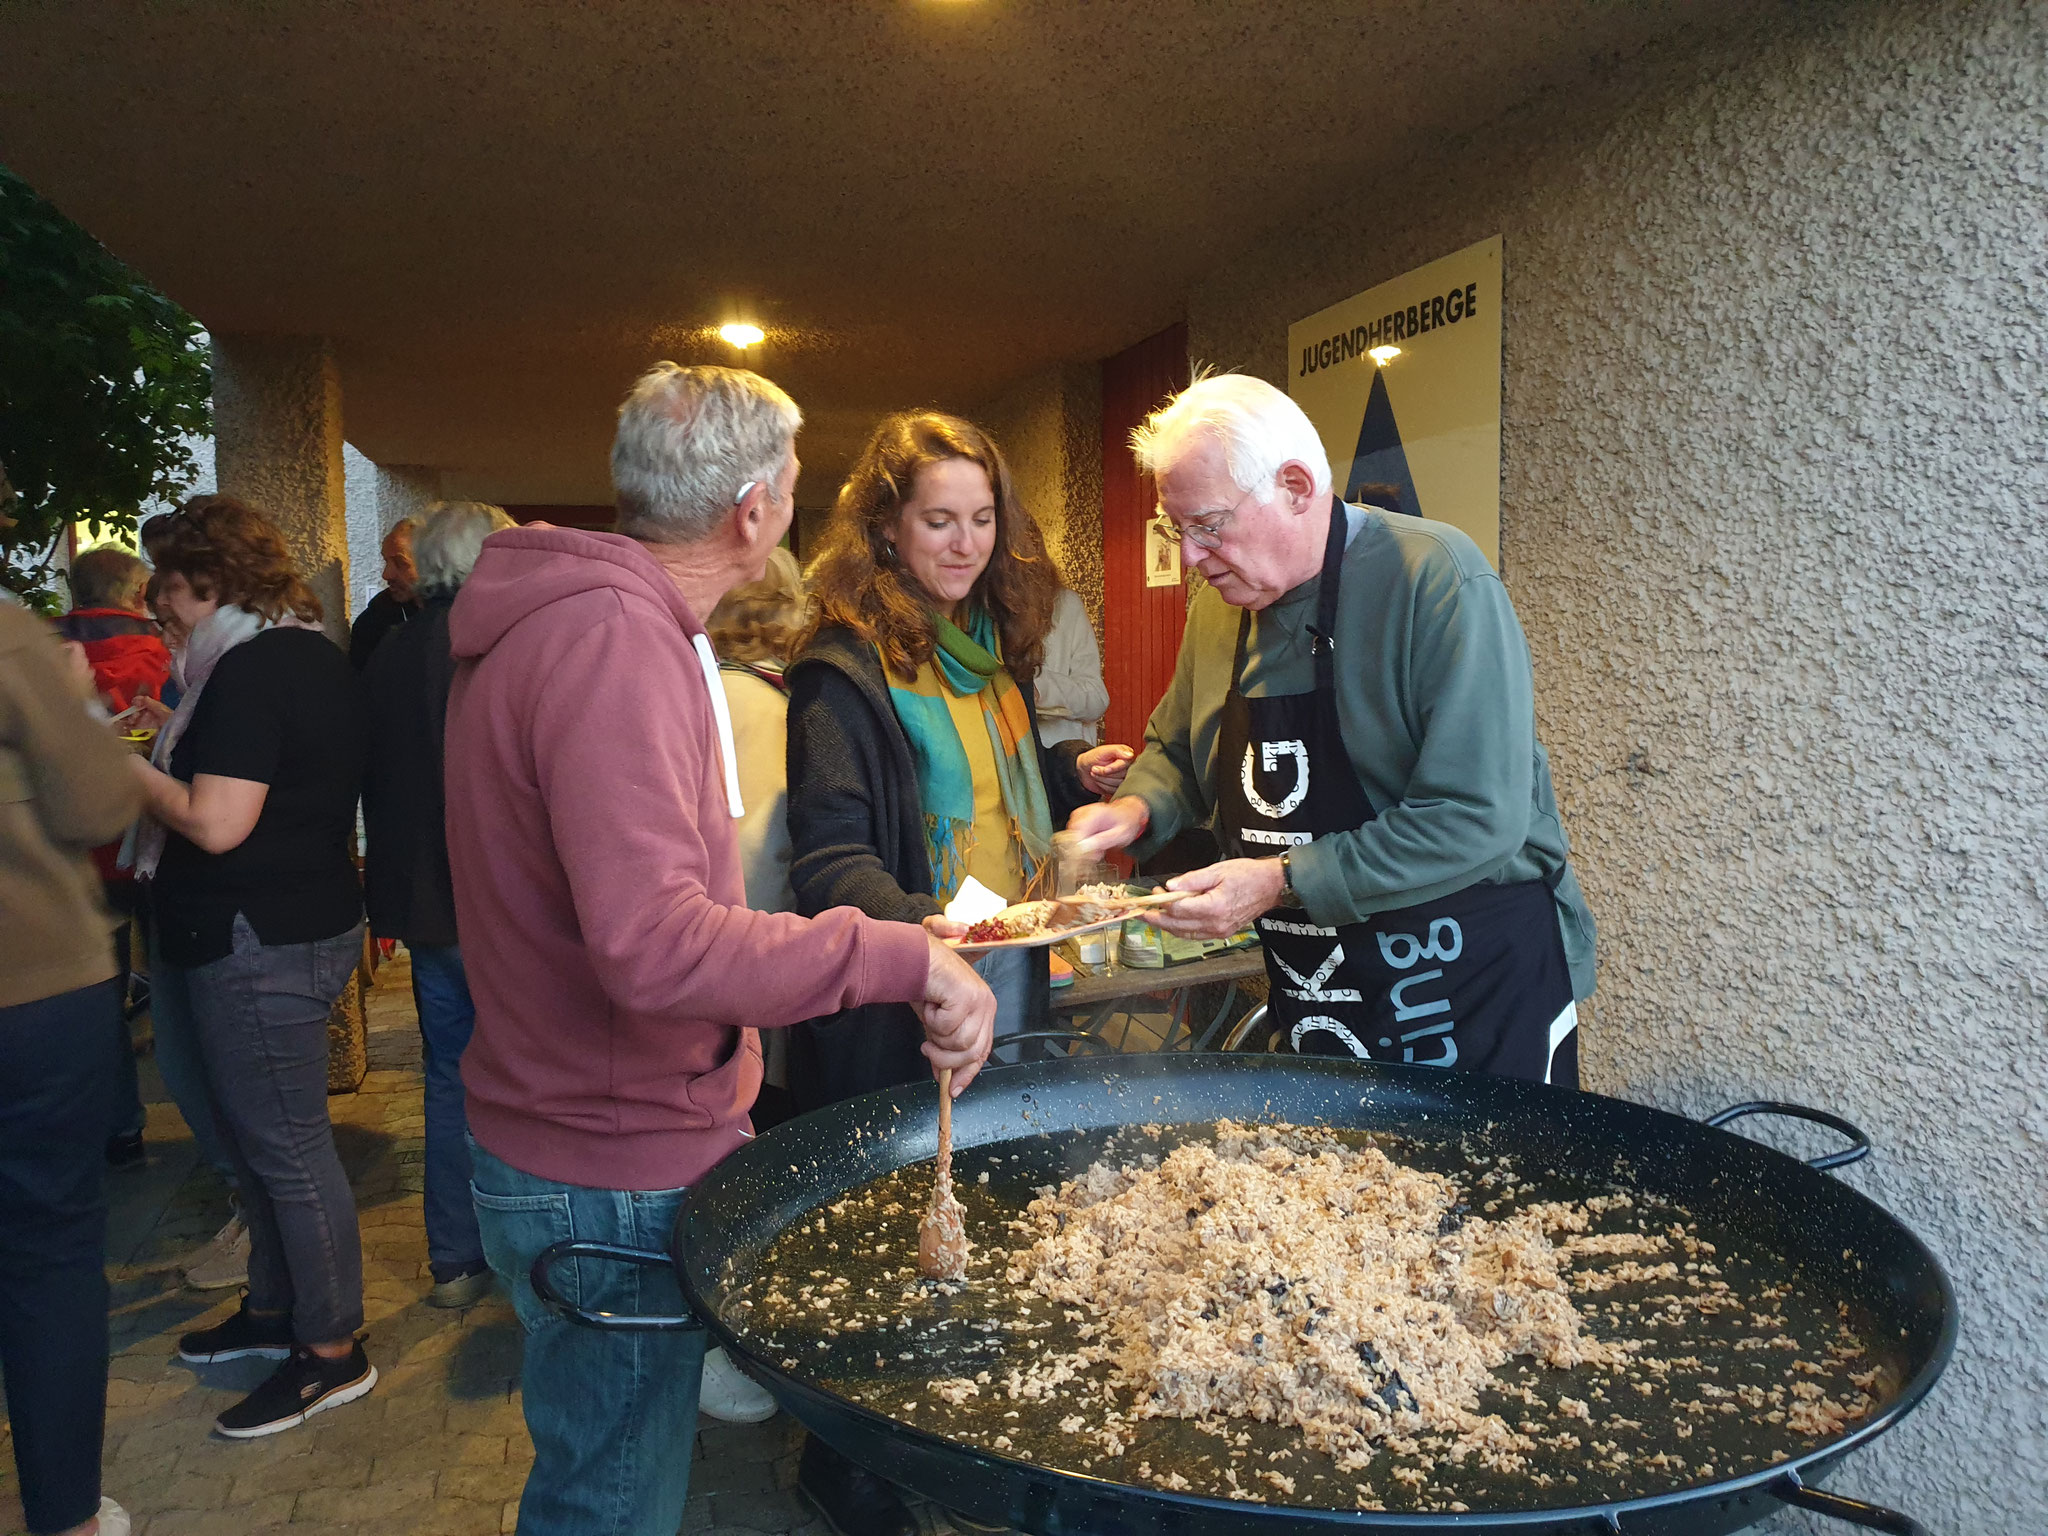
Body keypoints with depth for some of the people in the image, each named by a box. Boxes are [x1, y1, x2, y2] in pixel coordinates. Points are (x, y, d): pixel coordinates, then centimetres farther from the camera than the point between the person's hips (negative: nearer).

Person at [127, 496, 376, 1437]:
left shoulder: (249, 668, -19)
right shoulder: (310, 655, 12)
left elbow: (215, 822, -23)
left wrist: (127, 766, -9)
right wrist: (179, 743, 16)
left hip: (260, 945, -11)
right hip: (307, 923, 11)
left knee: (285, 1145, 0)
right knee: (260, 1133, 21)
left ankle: (332, 1351, 12)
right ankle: (273, 1310, 36)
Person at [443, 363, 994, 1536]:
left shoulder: (581, 616, 10)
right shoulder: (614, 642, -24)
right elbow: (657, 944, -33)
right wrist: (901, 956, -28)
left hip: (574, 1145, 10)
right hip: (613, 1175, -10)